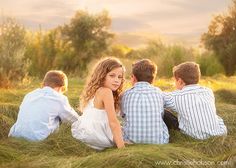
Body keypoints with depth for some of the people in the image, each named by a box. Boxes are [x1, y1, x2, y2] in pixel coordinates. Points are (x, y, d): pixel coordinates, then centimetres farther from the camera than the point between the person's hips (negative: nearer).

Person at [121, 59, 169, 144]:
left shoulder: (126, 94, 1)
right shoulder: (158, 92, 2)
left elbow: (123, 114, 11)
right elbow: (162, 114, 8)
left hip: (131, 142, 0)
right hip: (159, 143, 0)